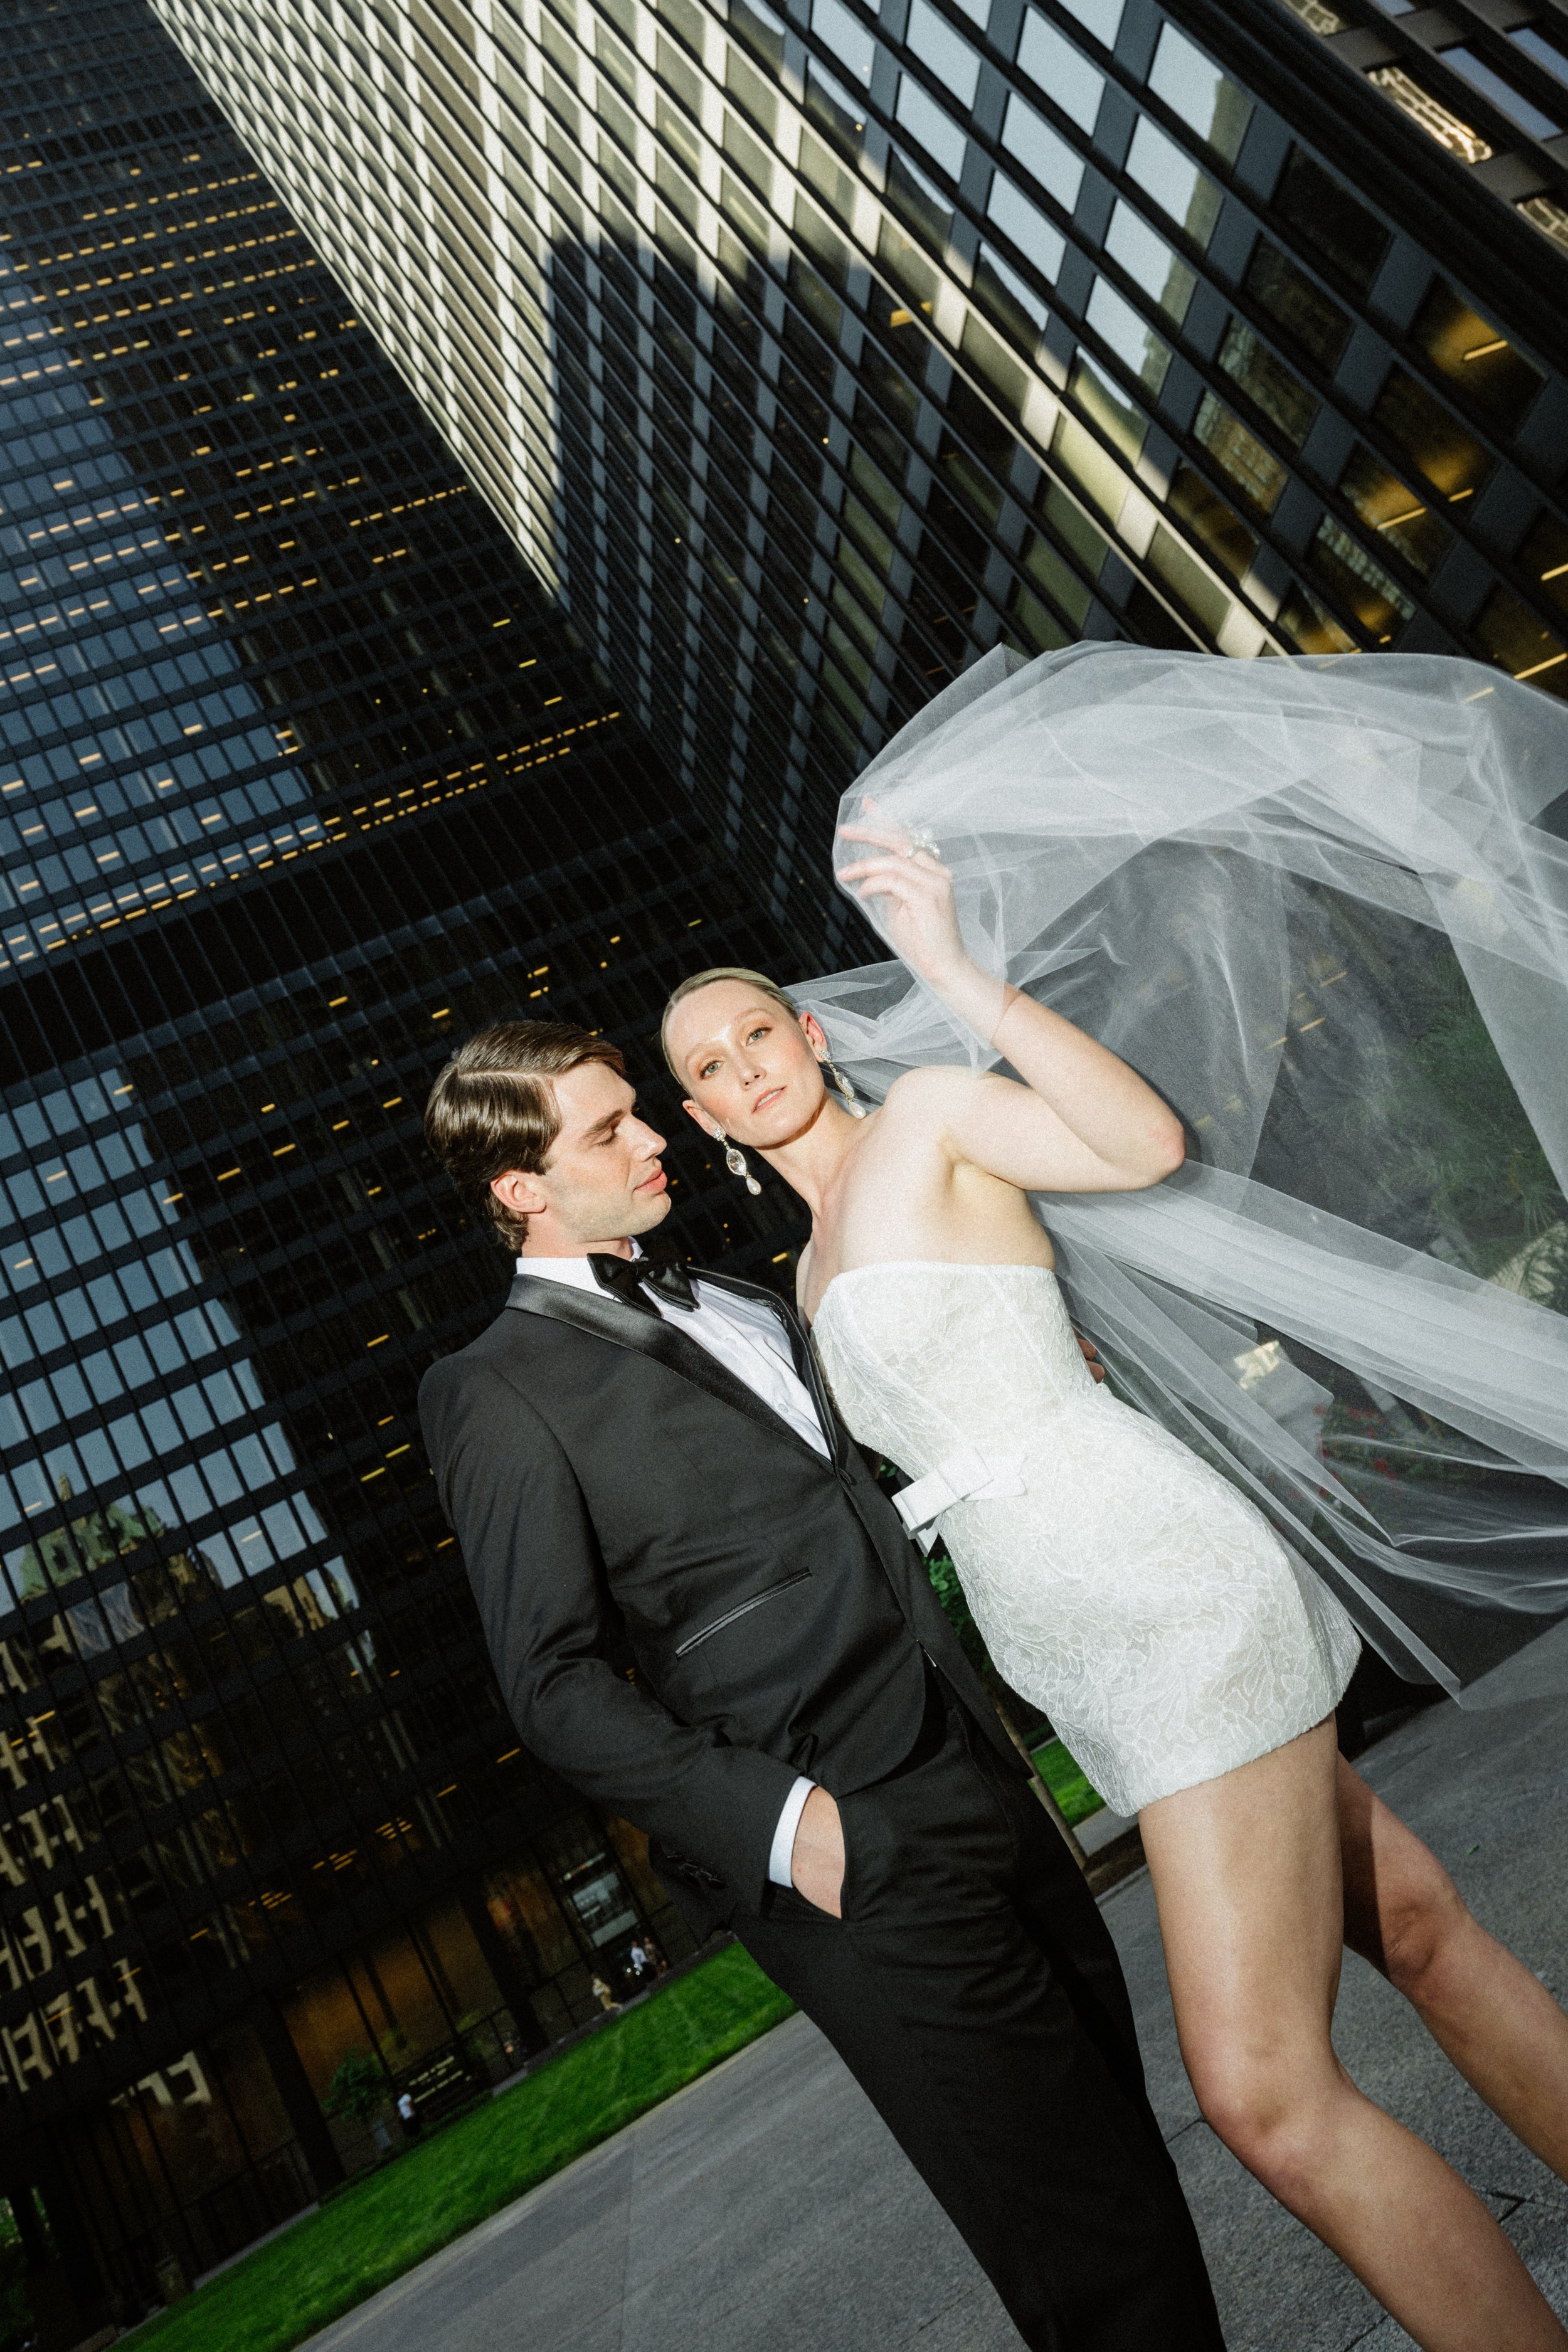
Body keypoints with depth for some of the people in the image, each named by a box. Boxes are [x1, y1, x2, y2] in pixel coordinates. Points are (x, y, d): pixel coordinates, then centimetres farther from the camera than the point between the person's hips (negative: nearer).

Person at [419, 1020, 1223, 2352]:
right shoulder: (503, 1394, -8)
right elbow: (560, 1690, -10)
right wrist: (777, 1823, -17)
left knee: (1119, 2131, 18)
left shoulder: (727, 1300, 14)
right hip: (855, 1866, -7)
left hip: (977, 1779, 7)